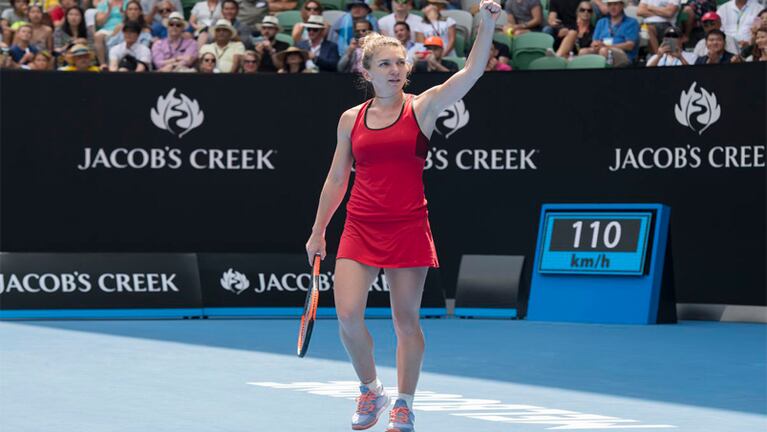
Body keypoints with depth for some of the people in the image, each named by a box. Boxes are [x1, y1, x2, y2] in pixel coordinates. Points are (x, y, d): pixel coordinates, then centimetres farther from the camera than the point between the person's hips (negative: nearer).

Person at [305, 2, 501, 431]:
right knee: (348, 315, -9)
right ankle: (370, 390, 14)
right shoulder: (351, 119, 8)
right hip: (360, 229, 2)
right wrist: (318, 232, 17)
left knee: (406, 320, 4)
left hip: (408, 229, -2)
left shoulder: (422, 107, 0)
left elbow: (471, 73, -13)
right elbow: (336, 180, 16)